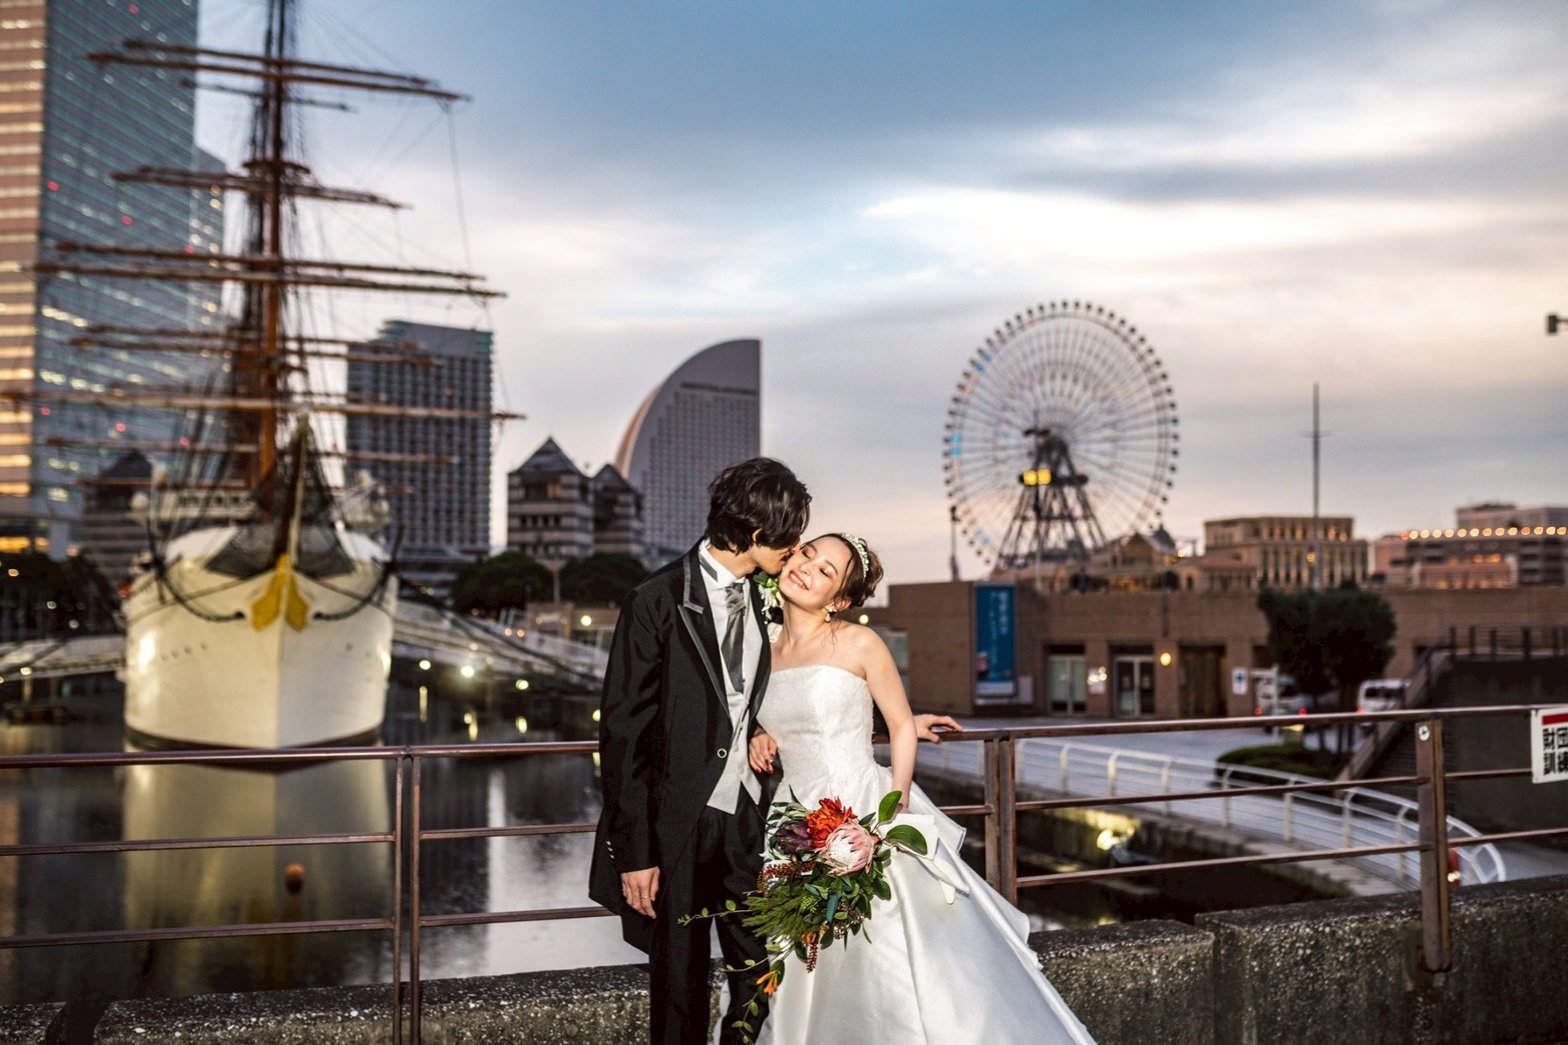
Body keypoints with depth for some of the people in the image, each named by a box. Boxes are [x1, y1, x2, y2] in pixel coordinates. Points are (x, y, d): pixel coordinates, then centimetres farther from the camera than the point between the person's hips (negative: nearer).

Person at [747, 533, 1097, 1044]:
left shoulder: (858, 643, -7)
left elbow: (902, 727, -1)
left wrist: (896, 810, -12)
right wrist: (762, 740, 0)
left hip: (864, 817, -5)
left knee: (903, 965, -3)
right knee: (814, 980, 10)